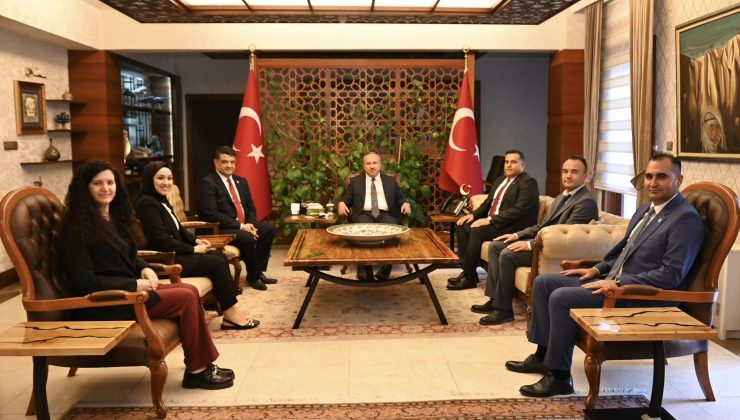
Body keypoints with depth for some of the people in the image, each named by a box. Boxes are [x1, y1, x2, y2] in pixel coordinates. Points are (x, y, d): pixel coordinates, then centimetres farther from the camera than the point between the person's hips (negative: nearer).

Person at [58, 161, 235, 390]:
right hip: (104, 304, -8)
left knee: (190, 291, -10)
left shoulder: (115, 216, 13)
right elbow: (85, 282, -18)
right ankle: (196, 371, -6)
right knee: (186, 298, -18)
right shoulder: (77, 228, -13)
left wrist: (144, 269, 1)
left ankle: (205, 363, -7)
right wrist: (135, 285, -18)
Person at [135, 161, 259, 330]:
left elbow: (178, 228, 22)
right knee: (217, 263, -14)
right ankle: (231, 313, -5)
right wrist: (193, 249, -14)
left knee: (219, 256, -3)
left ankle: (229, 311, -7)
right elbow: (162, 241, -22)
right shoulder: (147, 203, -17)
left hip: (176, 253, 10)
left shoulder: (161, 200, 14)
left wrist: (196, 240, 4)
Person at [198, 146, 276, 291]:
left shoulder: (241, 181, 14)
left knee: (269, 228, -10)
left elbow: (251, 207, 15)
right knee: (247, 238, -31)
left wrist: (250, 224, -8)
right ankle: (253, 276, -7)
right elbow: (211, 214, -19)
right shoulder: (208, 183, -11)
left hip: (244, 225, 8)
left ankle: (259, 271, 0)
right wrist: (240, 226, -22)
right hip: (219, 229, -8)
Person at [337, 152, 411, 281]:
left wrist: (405, 203, -2)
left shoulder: (391, 180, 23)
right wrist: (342, 203, -7)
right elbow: (346, 199, 17)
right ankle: (364, 268, -33)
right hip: (364, 214, -1)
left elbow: (400, 198, 20)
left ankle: (385, 268, -32)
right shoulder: (355, 182, 21)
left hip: (386, 214, 1)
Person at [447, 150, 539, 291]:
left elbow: (519, 210, -22)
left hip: (513, 226, -9)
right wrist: (474, 214, 3)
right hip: (491, 221, 9)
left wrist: (490, 220, -25)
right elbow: (488, 203, 23)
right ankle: (467, 270, -3)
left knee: (477, 231, -27)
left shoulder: (528, 183, -11)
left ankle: (469, 278, -17)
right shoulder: (500, 180, 17)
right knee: (463, 226, -5)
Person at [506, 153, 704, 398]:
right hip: (615, 280, 10)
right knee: (543, 282, 4)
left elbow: (672, 275, -21)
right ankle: (543, 355, 11)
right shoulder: (646, 210, 15)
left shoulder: (686, 218, -13)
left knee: (561, 297, -25)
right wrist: (597, 269, 10)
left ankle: (559, 376, -13)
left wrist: (619, 283, -22)